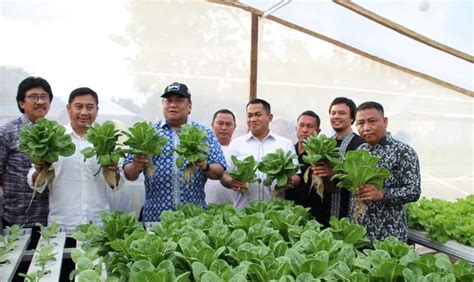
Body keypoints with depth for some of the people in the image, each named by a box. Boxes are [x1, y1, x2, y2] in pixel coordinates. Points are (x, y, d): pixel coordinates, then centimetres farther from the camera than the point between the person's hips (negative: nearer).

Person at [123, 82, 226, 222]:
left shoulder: (205, 133, 5)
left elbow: (219, 172, 2)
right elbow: (129, 174, 5)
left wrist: (205, 167, -19)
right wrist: (136, 166, -17)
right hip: (154, 216, 0)